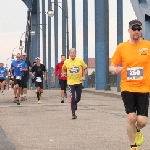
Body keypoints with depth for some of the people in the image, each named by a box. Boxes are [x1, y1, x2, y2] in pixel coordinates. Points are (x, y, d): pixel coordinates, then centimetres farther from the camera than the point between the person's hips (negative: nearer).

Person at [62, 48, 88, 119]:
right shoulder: (66, 62, -2)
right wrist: (64, 73, -5)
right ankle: (73, 114, -3)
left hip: (79, 82, 1)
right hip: (71, 82, -1)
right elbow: (63, 69, 16)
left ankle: (75, 103, 46)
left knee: (78, 98, 10)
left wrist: (83, 76, -3)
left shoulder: (80, 61, -3)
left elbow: (85, 68, 8)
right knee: (72, 98, -10)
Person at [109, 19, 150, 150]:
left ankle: (138, 131, 35)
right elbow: (112, 67, 7)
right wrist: (115, 69, -16)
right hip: (127, 88, 0)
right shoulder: (121, 47, 2)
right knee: (131, 117, -10)